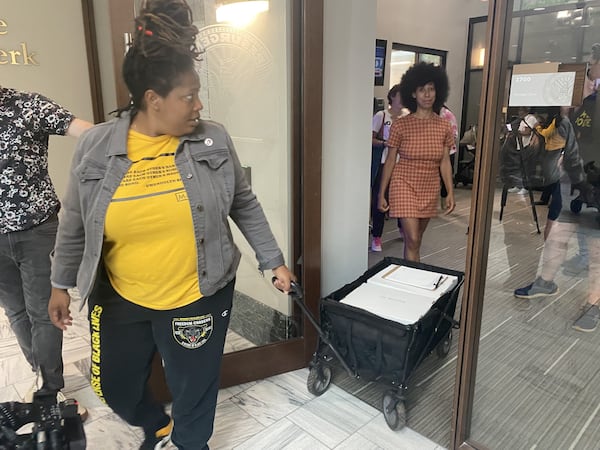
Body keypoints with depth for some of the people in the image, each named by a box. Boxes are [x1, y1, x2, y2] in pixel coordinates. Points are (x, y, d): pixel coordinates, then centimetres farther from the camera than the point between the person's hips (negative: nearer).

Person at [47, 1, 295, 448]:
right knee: (115, 385, 22)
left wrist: (274, 261, 2)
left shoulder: (214, 140, -10)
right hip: (120, 299, 2)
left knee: (194, 389, 16)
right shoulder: (96, 147, -9)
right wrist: (62, 283, 11)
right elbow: (75, 223, 3)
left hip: (198, 298, -1)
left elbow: (245, 205, 0)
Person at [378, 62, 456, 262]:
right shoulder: (400, 125, -9)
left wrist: (450, 192, -3)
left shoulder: (444, 126, 1)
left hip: (430, 189, 4)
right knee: (412, 240, -9)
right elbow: (390, 161, -5)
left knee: (415, 239, 15)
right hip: (405, 186, -4)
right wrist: (382, 194, -4)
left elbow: (445, 162, 4)